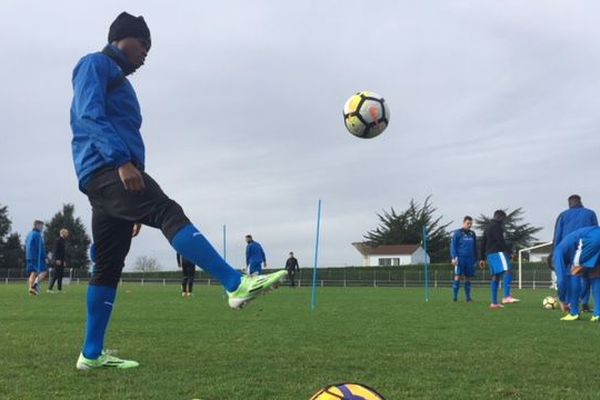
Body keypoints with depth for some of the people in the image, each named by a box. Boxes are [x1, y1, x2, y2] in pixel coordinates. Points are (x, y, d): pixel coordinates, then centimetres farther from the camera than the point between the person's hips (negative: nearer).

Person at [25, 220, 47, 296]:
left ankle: (31, 287, -3)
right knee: (44, 271, -6)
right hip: (37, 257, -8)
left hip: (29, 257, 8)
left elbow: (26, 246, 25)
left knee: (33, 272, 7)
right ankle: (36, 284, -24)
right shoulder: (37, 235, -10)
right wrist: (45, 257, -13)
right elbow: (41, 247, -15)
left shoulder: (29, 234, 19)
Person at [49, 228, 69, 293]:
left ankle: (59, 289, 14)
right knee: (56, 275, -9)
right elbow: (55, 250, -17)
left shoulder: (64, 241, 17)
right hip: (57, 260, -9)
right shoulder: (58, 240, -10)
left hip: (61, 260, 9)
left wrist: (64, 261, 19)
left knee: (60, 275, 10)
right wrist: (57, 259, -23)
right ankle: (50, 288, -6)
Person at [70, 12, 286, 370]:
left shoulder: (118, 79, 32)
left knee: (109, 265, 6)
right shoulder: (96, 64, 3)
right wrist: (122, 160, -25)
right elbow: (90, 115, -14)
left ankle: (92, 354, 9)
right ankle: (237, 285, -40)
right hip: (107, 170, -10)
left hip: (110, 175, 10)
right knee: (169, 212, -27)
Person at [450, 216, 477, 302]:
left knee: (468, 278, 6)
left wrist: (475, 259, 17)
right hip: (460, 258, -4)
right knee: (457, 276, -7)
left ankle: (468, 297, 12)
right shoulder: (457, 233, 1)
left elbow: (475, 248, 20)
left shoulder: (473, 234, 14)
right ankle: (455, 296, -3)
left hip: (470, 259, 4)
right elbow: (453, 246, -3)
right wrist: (454, 258, -13)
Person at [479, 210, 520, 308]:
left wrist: (483, 258, 27)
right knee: (508, 271, -20)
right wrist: (508, 251, -19)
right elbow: (500, 240, -17)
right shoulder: (497, 226, -3)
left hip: (489, 254, 10)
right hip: (497, 252, -10)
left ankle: (494, 302, 8)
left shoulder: (488, 228, 26)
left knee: (496, 276, 10)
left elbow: (483, 243, 25)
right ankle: (506, 297, -35)